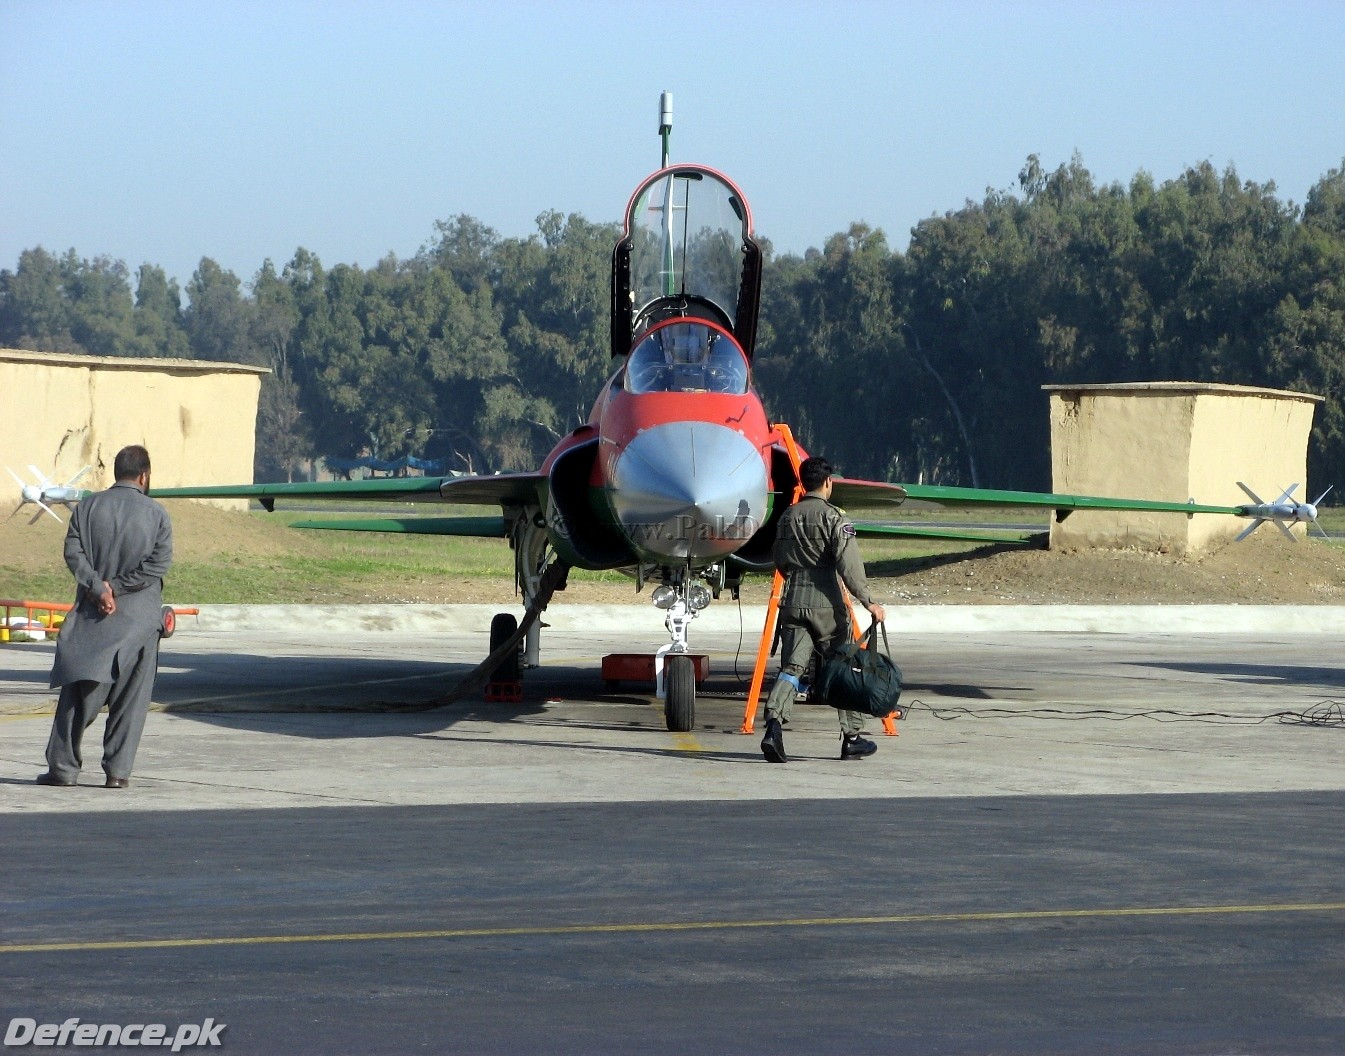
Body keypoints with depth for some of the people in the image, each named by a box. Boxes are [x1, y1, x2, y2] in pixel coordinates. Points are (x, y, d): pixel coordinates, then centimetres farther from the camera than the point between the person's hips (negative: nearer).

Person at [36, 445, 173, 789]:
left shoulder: (87, 507, 5)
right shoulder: (156, 514, 0)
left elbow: (73, 552, -6)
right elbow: (160, 562, -10)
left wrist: (99, 589, -11)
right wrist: (118, 586, -9)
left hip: (92, 615, 1)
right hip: (140, 617, -1)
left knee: (78, 690, 5)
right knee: (130, 696, 3)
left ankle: (63, 766, 3)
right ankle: (117, 770, 0)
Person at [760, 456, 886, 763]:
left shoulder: (787, 516, 10)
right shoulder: (833, 516, -8)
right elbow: (848, 564, -16)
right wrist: (868, 601, -17)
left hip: (793, 602, 4)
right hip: (826, 603, -4)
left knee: (791, 667, -1)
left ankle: (774, 721, -26)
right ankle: (852, 737, 15)